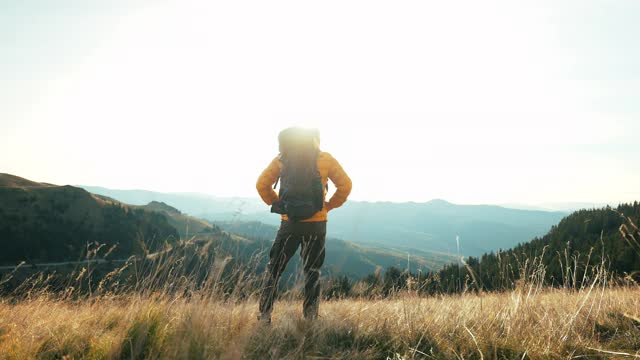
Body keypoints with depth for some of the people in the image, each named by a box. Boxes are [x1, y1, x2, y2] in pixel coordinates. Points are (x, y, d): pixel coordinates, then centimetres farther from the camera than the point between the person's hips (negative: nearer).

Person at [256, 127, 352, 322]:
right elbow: (345, 185, -3)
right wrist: (330, 205, 7)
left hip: (289, 224, 1)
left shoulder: (282, 158, 2)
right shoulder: (325, 159, -1)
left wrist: (276, 203, 10)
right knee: (312, 271, 13)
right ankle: (311, 317, 16)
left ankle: (264, 316, 12)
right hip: (316, 225, 0)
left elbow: (262, 184, 0)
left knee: (274, 269, 12)